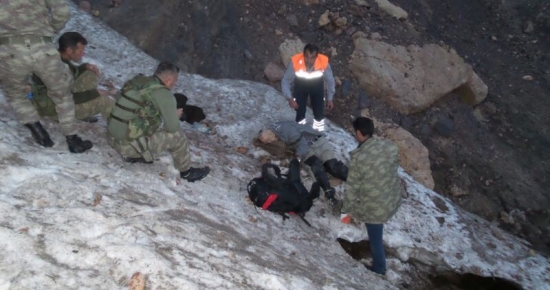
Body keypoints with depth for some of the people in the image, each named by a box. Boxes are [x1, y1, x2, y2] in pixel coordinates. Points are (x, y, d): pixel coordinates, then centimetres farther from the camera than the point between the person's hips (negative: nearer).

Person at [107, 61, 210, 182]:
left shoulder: (136, 80, 6)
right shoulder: (164, 94, -14)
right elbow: (173, 128, -12)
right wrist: (175, 116, 12)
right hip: (128, 144, -7)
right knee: (176, 137, 0)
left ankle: (132, 156, 25)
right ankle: (186, 172, 18)